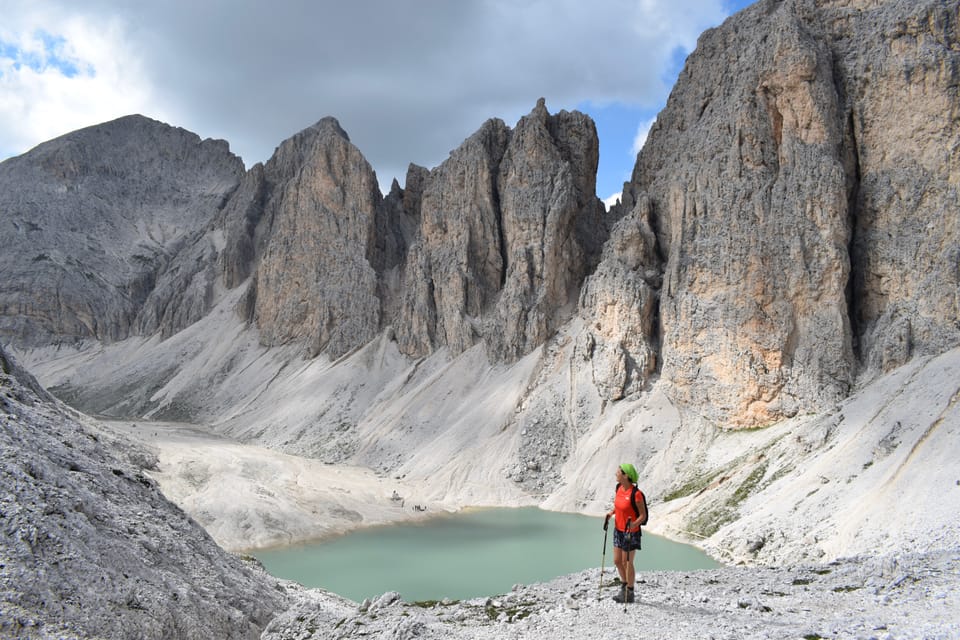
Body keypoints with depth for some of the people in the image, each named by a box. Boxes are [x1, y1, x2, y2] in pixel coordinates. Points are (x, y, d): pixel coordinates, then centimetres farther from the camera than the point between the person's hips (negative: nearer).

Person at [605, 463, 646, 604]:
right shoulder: (619, 488, -2)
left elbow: (643, 516, -17)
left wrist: (633, 524, -34)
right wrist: (610, 513, -1)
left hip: (630, 532, -7)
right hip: (618, 530, 7)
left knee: (627, 563, 6)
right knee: (617, 561, 14)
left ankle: (630, 593, 22)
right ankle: (624, 586, 35)